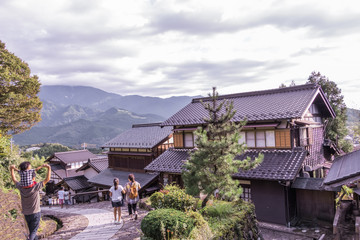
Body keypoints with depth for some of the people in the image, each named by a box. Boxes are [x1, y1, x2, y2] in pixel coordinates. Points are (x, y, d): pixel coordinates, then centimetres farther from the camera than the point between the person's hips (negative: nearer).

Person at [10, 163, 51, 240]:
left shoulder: (21, 188, -15)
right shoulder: (35, 187, -26)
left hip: (26, 214, 4)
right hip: (36, 213, -4)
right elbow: (47, 179, -23)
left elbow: (14, 179, 3)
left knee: (31, 230, 21)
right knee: (33, 231, 4)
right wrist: (49, 168, -24)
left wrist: (11, 168, 8)